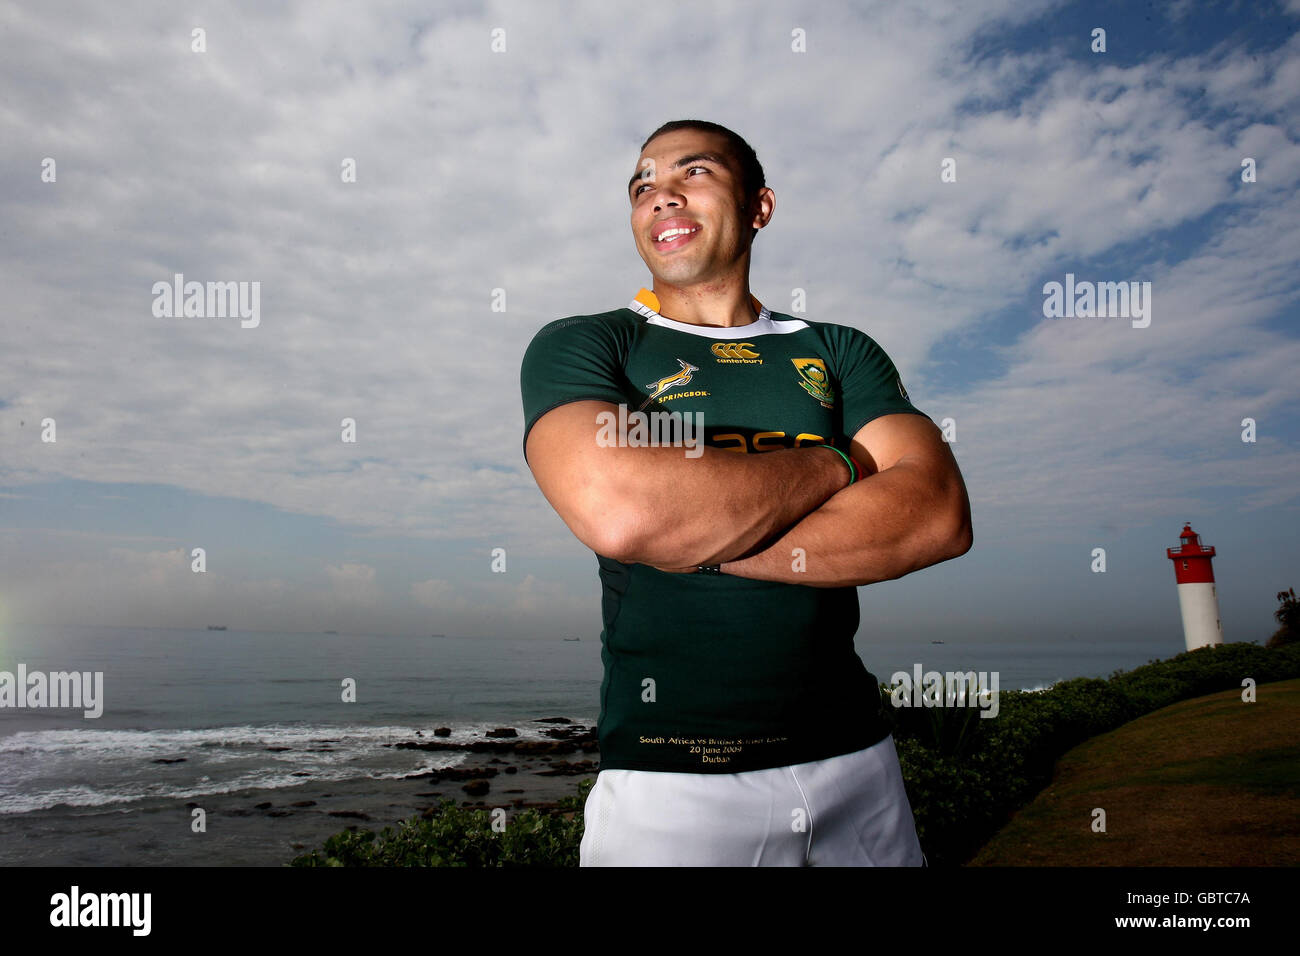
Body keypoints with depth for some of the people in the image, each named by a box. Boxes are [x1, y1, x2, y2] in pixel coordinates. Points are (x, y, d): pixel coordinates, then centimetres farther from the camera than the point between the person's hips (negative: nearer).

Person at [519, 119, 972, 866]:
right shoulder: (578, 348, -2)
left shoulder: (839, 353, 7)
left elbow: (940, 514, -9)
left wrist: (706, 542, -17)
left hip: (853, 756, 4)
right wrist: (837, 466, -10)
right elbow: (616, 510, -23)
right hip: (666, 778, -3)